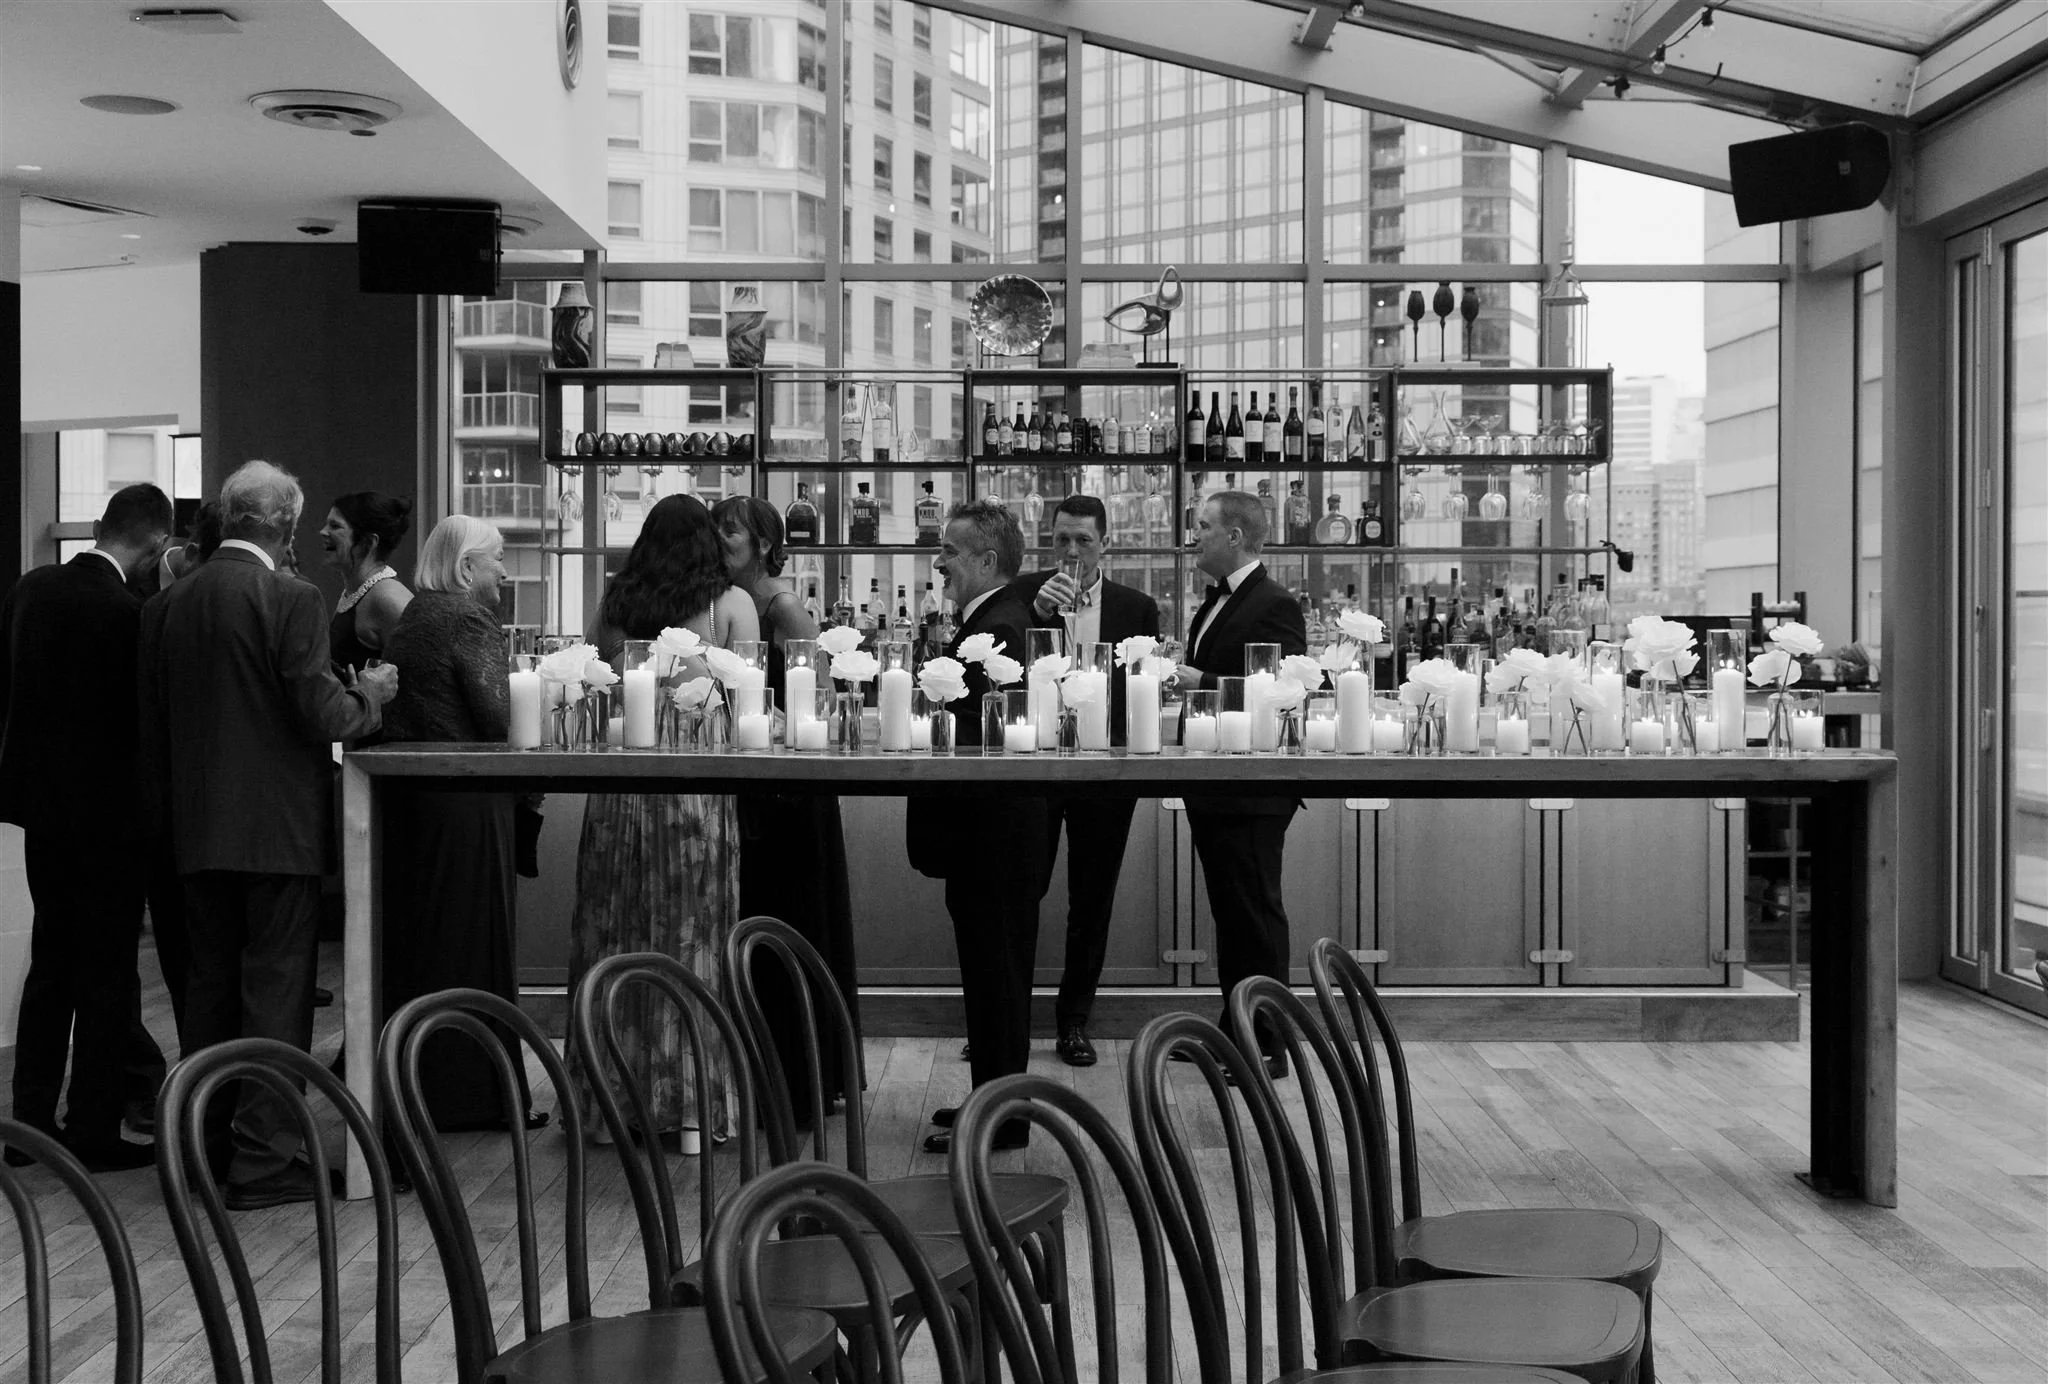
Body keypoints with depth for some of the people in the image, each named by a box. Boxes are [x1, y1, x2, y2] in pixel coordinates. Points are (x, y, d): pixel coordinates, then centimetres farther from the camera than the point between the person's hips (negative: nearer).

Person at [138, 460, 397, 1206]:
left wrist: (166, 808, 18)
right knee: (276, 988, 1)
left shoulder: (166, 605, 4)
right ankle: (262, 1158, 2)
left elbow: (151, 721, 9)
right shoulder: (292, 600, -14)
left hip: (196, 828, 6)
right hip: (277, 827, -6)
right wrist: (370, 695, 3)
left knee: (210, 982, 16)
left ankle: (204, 1143, 24)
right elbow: (320, 715, -17)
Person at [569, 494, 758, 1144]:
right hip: (699, 785, -3)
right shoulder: (731, 603, -1)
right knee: (693, 942, 4)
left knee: (614, 935, 11)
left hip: (616, 787, 3)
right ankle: (691, 1102, 6)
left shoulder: (615, 603, 8)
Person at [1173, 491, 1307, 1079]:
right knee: (1230, 913, 16)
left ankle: (1268, 1047, 4)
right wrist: (1180, 678, 3)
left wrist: (1201, 683, -22)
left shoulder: (1274, 606, -14)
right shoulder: (1215, 603, 16)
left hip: (1252, 790, -10)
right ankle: (1235, 1029, 26)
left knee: (1256, 914, -3)